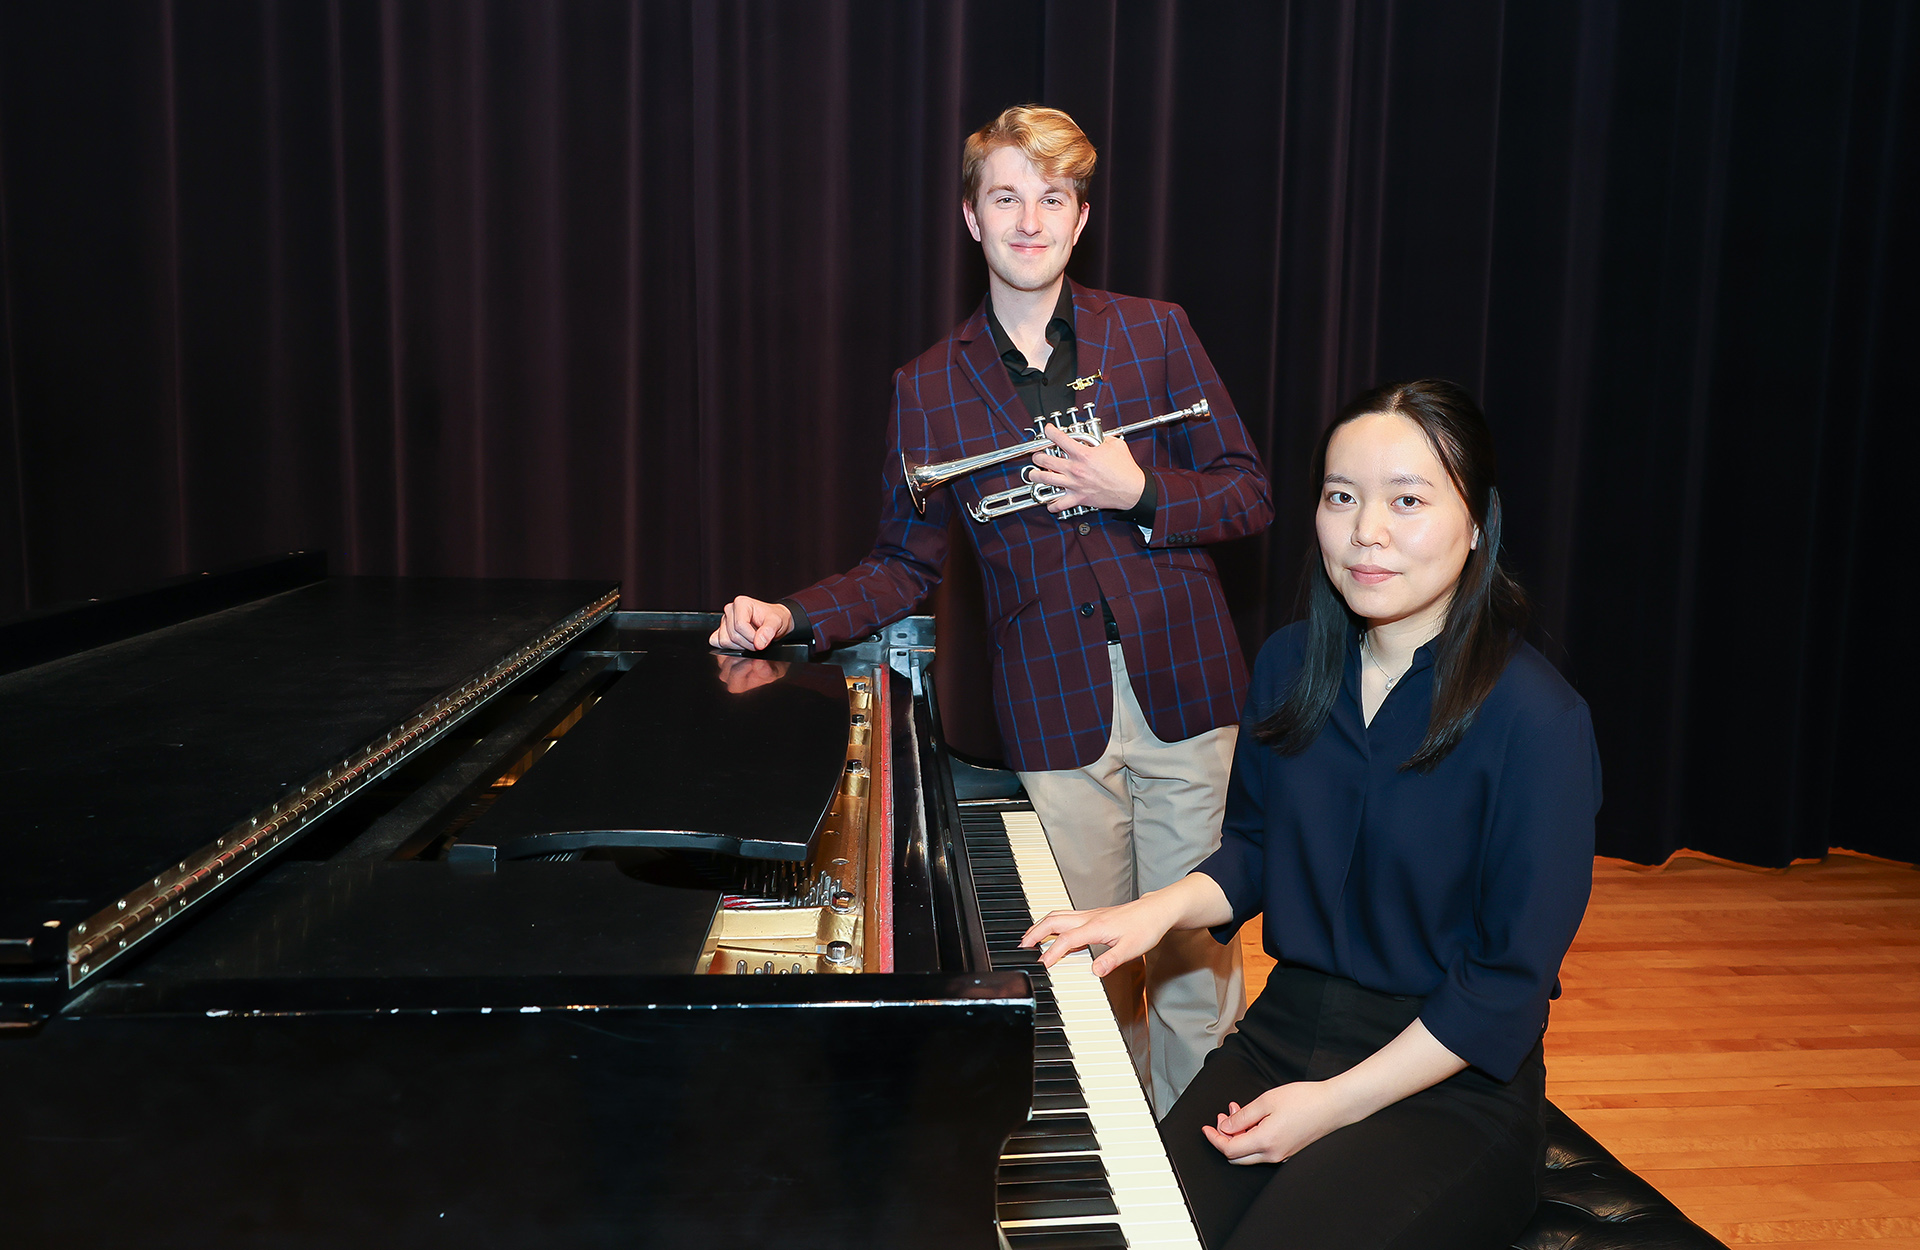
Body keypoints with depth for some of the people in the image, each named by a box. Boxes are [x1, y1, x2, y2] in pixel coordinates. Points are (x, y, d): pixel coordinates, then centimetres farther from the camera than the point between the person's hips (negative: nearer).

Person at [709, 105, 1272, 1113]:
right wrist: (791, 616, -8)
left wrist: (1137, 490, -12)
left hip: (1184, 689, 1)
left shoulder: (1154, 333, 4)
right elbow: (903, 566, 7)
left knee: (1195, 955, 9)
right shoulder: (928, 388, 5)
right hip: (1054, 714, 0)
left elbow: (1249, 496, 4)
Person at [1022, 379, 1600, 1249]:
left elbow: (1511, 979, -14)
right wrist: (1157, 911, -6)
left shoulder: (1536, 720, -16)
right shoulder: (1290, 665, 2)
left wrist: (1333, 1104, -16)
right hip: (1282, 1035, 5)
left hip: (1449, 1085, -4)